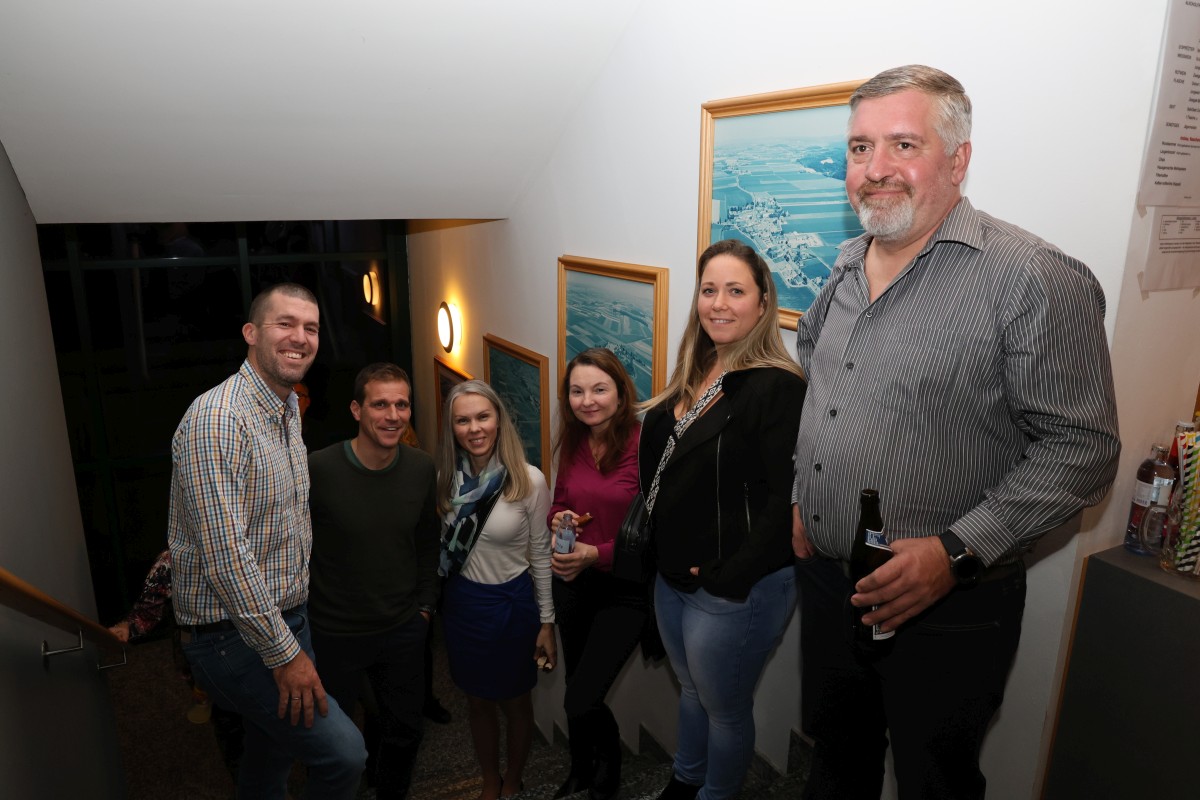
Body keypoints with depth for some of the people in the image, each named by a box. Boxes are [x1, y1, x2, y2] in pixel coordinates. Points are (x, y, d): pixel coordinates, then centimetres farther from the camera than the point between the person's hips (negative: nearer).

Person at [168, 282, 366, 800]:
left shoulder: (289, 409, 8)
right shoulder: (217, 418, -23)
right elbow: (225, 555, -26)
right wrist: (284, 652, -21)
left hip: (288, 617, 9)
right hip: (234, 636, -9)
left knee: (273, 751, 23)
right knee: (343, 753, -9)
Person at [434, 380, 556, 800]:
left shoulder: (529, 480, -17)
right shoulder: (446, 478, -6)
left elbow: (541, 555, -10)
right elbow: (439, 547, 5)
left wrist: (547, 622, -6)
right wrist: (433, 602, 5)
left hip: (512, 603, -3)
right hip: (461, 603, 3)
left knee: (514, 701, 17)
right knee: (478, 701, 20)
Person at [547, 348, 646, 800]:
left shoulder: (644, 446, -20)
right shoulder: (573, 445, 0)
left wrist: (596, 553, -25)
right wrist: (557, 520, -9)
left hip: (625, 589, -6)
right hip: (572, 583, 6)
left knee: (582, 701, -6)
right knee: (576, 692, 20)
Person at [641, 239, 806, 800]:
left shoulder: (778, 387, -21)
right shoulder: (693, 379, 4)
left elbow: (785, 501, -23)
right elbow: (656, 469, 13)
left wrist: (726, 577, -20)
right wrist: (664, 556, 6)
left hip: (735, 589, -7)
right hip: (672, 577, 8)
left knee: (724, 709, 17)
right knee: (690, 690, 28)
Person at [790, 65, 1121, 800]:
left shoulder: (1035, 278, -17)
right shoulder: (847, 269, 6)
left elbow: (1081, 449, -18)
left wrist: (955, 552, -25)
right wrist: (800, 497, 10)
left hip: (948, 609, -6)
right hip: (826, 584, 6)